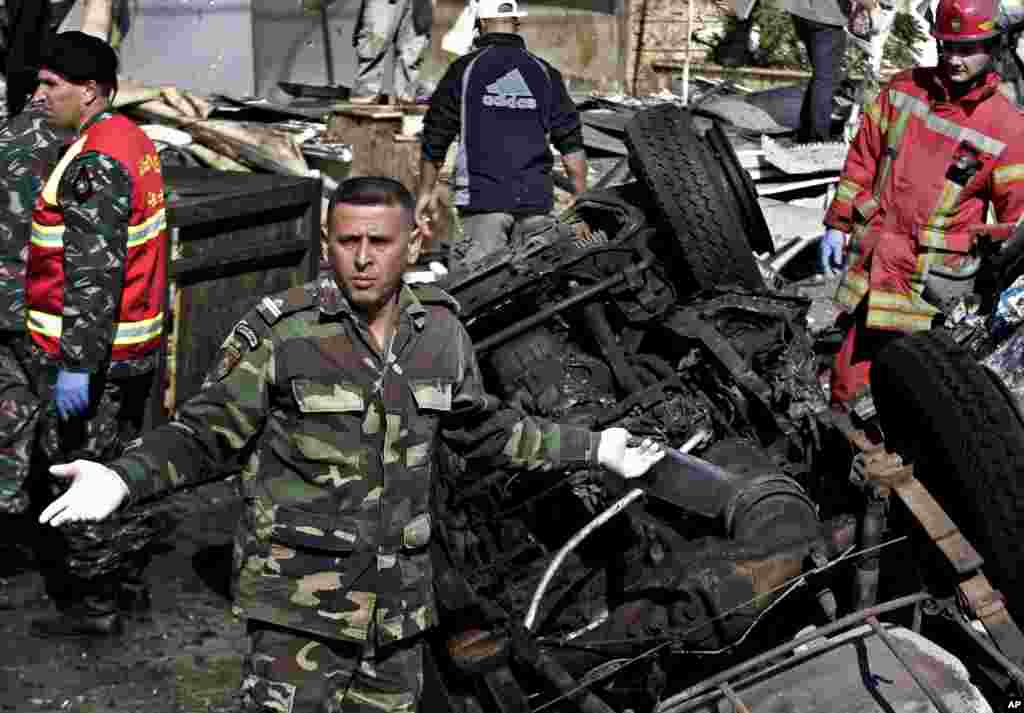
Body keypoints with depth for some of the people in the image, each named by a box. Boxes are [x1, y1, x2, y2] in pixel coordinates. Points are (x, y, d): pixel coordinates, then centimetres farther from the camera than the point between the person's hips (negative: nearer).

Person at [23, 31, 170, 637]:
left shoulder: (96, 163, -21)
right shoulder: (135, 140, 10)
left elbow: (94, 273, -26)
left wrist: (76, 365, -26)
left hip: (90, 352, -10)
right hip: (137, 343, 10)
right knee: (126, 462, 18)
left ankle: (95, 604, 12)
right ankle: (128, 581, 31)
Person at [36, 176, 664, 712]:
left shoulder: (441, 330, 3)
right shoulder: (278, 332, -11)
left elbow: (483, 429, 17)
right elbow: (207, 435, -6)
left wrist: (594, 448, 19)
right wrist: (121, 479, -22)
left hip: (400, 602, 5)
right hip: (302, 605, -4)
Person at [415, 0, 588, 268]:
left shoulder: (464, 69, 3)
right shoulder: (545, 73, 10)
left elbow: (435, 138, 5)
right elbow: (572, 145, 8)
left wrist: (427, 191, 16)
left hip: (483, 197, -3)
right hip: (536, 199, 3)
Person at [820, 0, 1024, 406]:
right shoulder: (903, 89, 2)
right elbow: (862, 158, 10)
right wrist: (838, 223, 9)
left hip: (931, 275, -3)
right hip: (872, 257, 3)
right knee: (850, 376, 9)